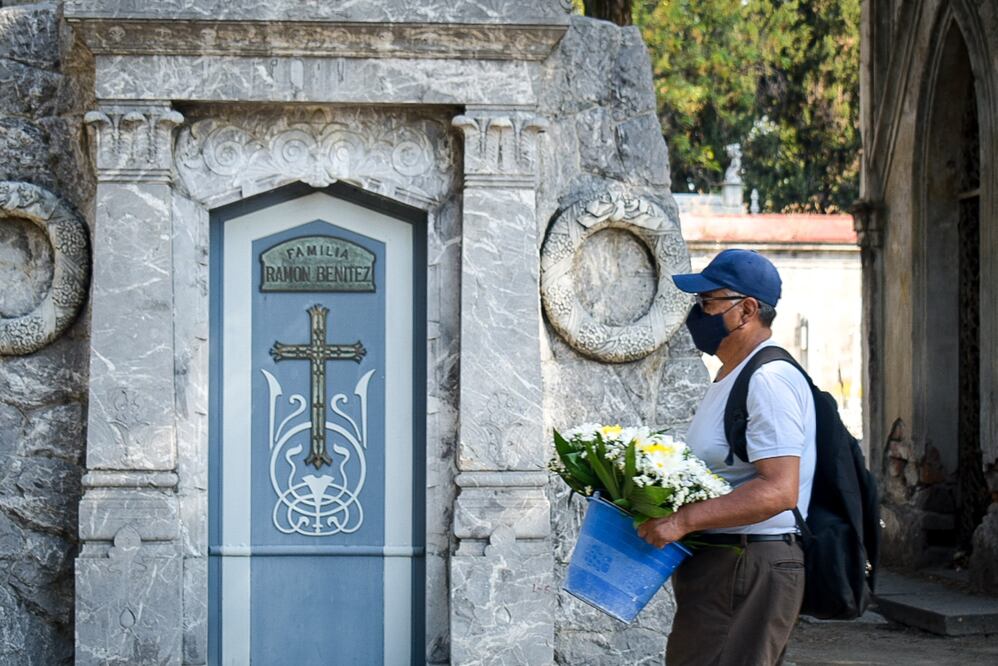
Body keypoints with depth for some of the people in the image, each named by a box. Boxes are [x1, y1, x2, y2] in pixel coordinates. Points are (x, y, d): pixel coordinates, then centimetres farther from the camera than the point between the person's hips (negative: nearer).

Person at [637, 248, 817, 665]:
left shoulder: (769, 381, -15)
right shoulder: (730, 378, 20)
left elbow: (779, 490, -24)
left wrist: (683, 520, -26)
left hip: (749, 567, -11)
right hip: (718, 565, 11)